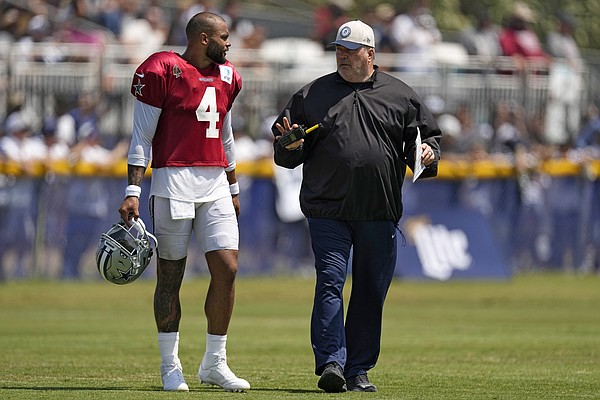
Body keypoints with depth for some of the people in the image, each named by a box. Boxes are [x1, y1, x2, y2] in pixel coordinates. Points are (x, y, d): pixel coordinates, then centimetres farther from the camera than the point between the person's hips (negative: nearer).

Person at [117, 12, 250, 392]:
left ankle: (214, 363, 7)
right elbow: (142, 137, -6)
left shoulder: (226, 76, 14)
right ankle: (170, 366, 10)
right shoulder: (162, 71, -6)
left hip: (216, 185, 6)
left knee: (227, 269, -3)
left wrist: (233, 189, 27)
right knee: (171, 276, 1)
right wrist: (133, 192, -11)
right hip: (174, 180, -6)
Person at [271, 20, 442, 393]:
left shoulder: (401, 96, 8)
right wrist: (292, 146, -11)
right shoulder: (312, 95, 9)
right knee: (330, 282, -13)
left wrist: (427, 153, -10)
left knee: (371, 291, 5)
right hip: (328, 209, -1)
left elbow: (427, 134, 12)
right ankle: (331, 363, -17)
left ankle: (358, 370, 13)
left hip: (380, 212, 1)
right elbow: (285, 153, 12)